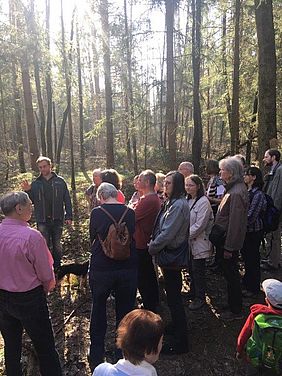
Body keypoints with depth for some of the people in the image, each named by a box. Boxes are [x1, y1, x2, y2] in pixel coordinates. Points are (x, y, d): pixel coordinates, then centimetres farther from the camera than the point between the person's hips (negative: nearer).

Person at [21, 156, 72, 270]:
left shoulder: (60, 181, -1)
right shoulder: (35, 183, 3)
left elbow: (67, 200, -1)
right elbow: (31, 201, 5)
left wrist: (69, 216, -5)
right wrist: (27, 191, -14)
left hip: (57, 219, -1)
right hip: (42, 220, 1)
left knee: (57, 245, 12)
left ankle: (57, 267, 28)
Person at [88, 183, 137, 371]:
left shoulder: (97, 213, -13)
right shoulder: (130, 213, -7)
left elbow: (93, 238, 2)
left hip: (101, 269, -1)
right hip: (128, 269, 2)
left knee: (98, 311, 19)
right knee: (125, 311, 18)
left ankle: (96, 357, 33)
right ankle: (124, 354, 32)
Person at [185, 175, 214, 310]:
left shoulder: (203, 202, -17)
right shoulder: (188, 200, 8)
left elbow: (199, 225, -21)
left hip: (199, 242, -7)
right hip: (189, 242, 7)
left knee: (198, 271, 4)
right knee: (191, 269, 18)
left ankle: (200, 298, 20)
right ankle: (193, 293, 35)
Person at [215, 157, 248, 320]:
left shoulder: (236, 193, -25)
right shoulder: (235, 188, 6)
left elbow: (235, 222, -26)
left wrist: (229, 247, -21)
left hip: (230, 241, -10)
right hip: (227, 239, 10)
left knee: (231, 275, 6)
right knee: (230, 273, 23)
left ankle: (235, 311, 24)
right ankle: (234, 305, 42)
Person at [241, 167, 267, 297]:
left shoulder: (258, 194, -20)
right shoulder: (246, 191, 4)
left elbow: (251, 217, -23)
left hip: (253, 232, -7)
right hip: (244, 230, 7)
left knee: (252, 258, 7)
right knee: (245, 256, 20)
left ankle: (253, 288, 25)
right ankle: (247, 281, 41)